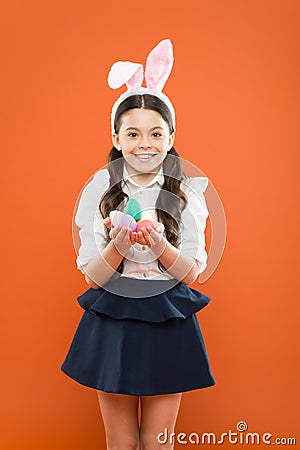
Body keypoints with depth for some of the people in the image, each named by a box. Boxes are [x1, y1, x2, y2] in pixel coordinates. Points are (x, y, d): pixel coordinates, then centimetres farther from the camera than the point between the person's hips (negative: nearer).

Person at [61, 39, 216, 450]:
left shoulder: (187, 193, -2)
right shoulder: (98, 191, -4)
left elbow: (192, 273, -6)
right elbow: (93, 277, -5)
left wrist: (161, 246, -26)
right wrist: (117, 246, -26)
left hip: (169, 324, 0)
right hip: (112, 322, 0)